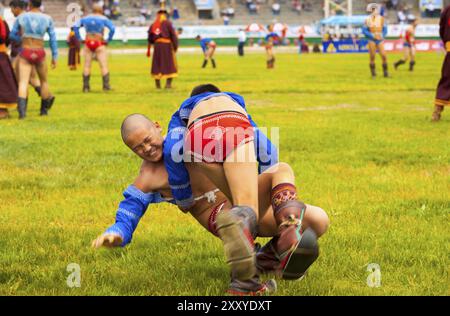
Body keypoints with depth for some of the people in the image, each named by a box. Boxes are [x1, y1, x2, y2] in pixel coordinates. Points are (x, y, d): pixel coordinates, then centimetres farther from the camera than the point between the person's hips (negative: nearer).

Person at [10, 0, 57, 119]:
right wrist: (54, 57, 7)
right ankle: (44, 109, 32)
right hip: (39, 54, 1)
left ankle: (22, 110, -33)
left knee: (23, 83, -9)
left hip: (25, 54, -1)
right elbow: (53, 39, 0)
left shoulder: (21, 17, -1)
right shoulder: (47, 19, -1)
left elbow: (13, 35, 9)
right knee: (43, 81, 25)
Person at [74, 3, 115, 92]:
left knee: (87, 65, 6)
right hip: (99, 44, -3)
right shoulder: (103, 19, -2)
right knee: (104, 65, -3)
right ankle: (106, 86, -10)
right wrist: (108, 40, -5)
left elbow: (75, 27, 3)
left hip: (88, 43, 3)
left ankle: (86, 87, 4)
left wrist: (80, 39, 4)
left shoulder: (85, 18, 8)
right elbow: (112, 29, -13)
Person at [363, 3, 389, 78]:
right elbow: (364, 30, -3)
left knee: (384, 56, -8)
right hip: (372, 40, -1)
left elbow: (385, 30, 6)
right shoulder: (367, 20, 0)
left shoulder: (381, 19, 4)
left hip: (380, 40, 1)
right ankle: (373, 73, 7)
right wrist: (373, 36, -13)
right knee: (372, 57, -1)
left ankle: (385, 72, 2)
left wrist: (382, 36, -11)